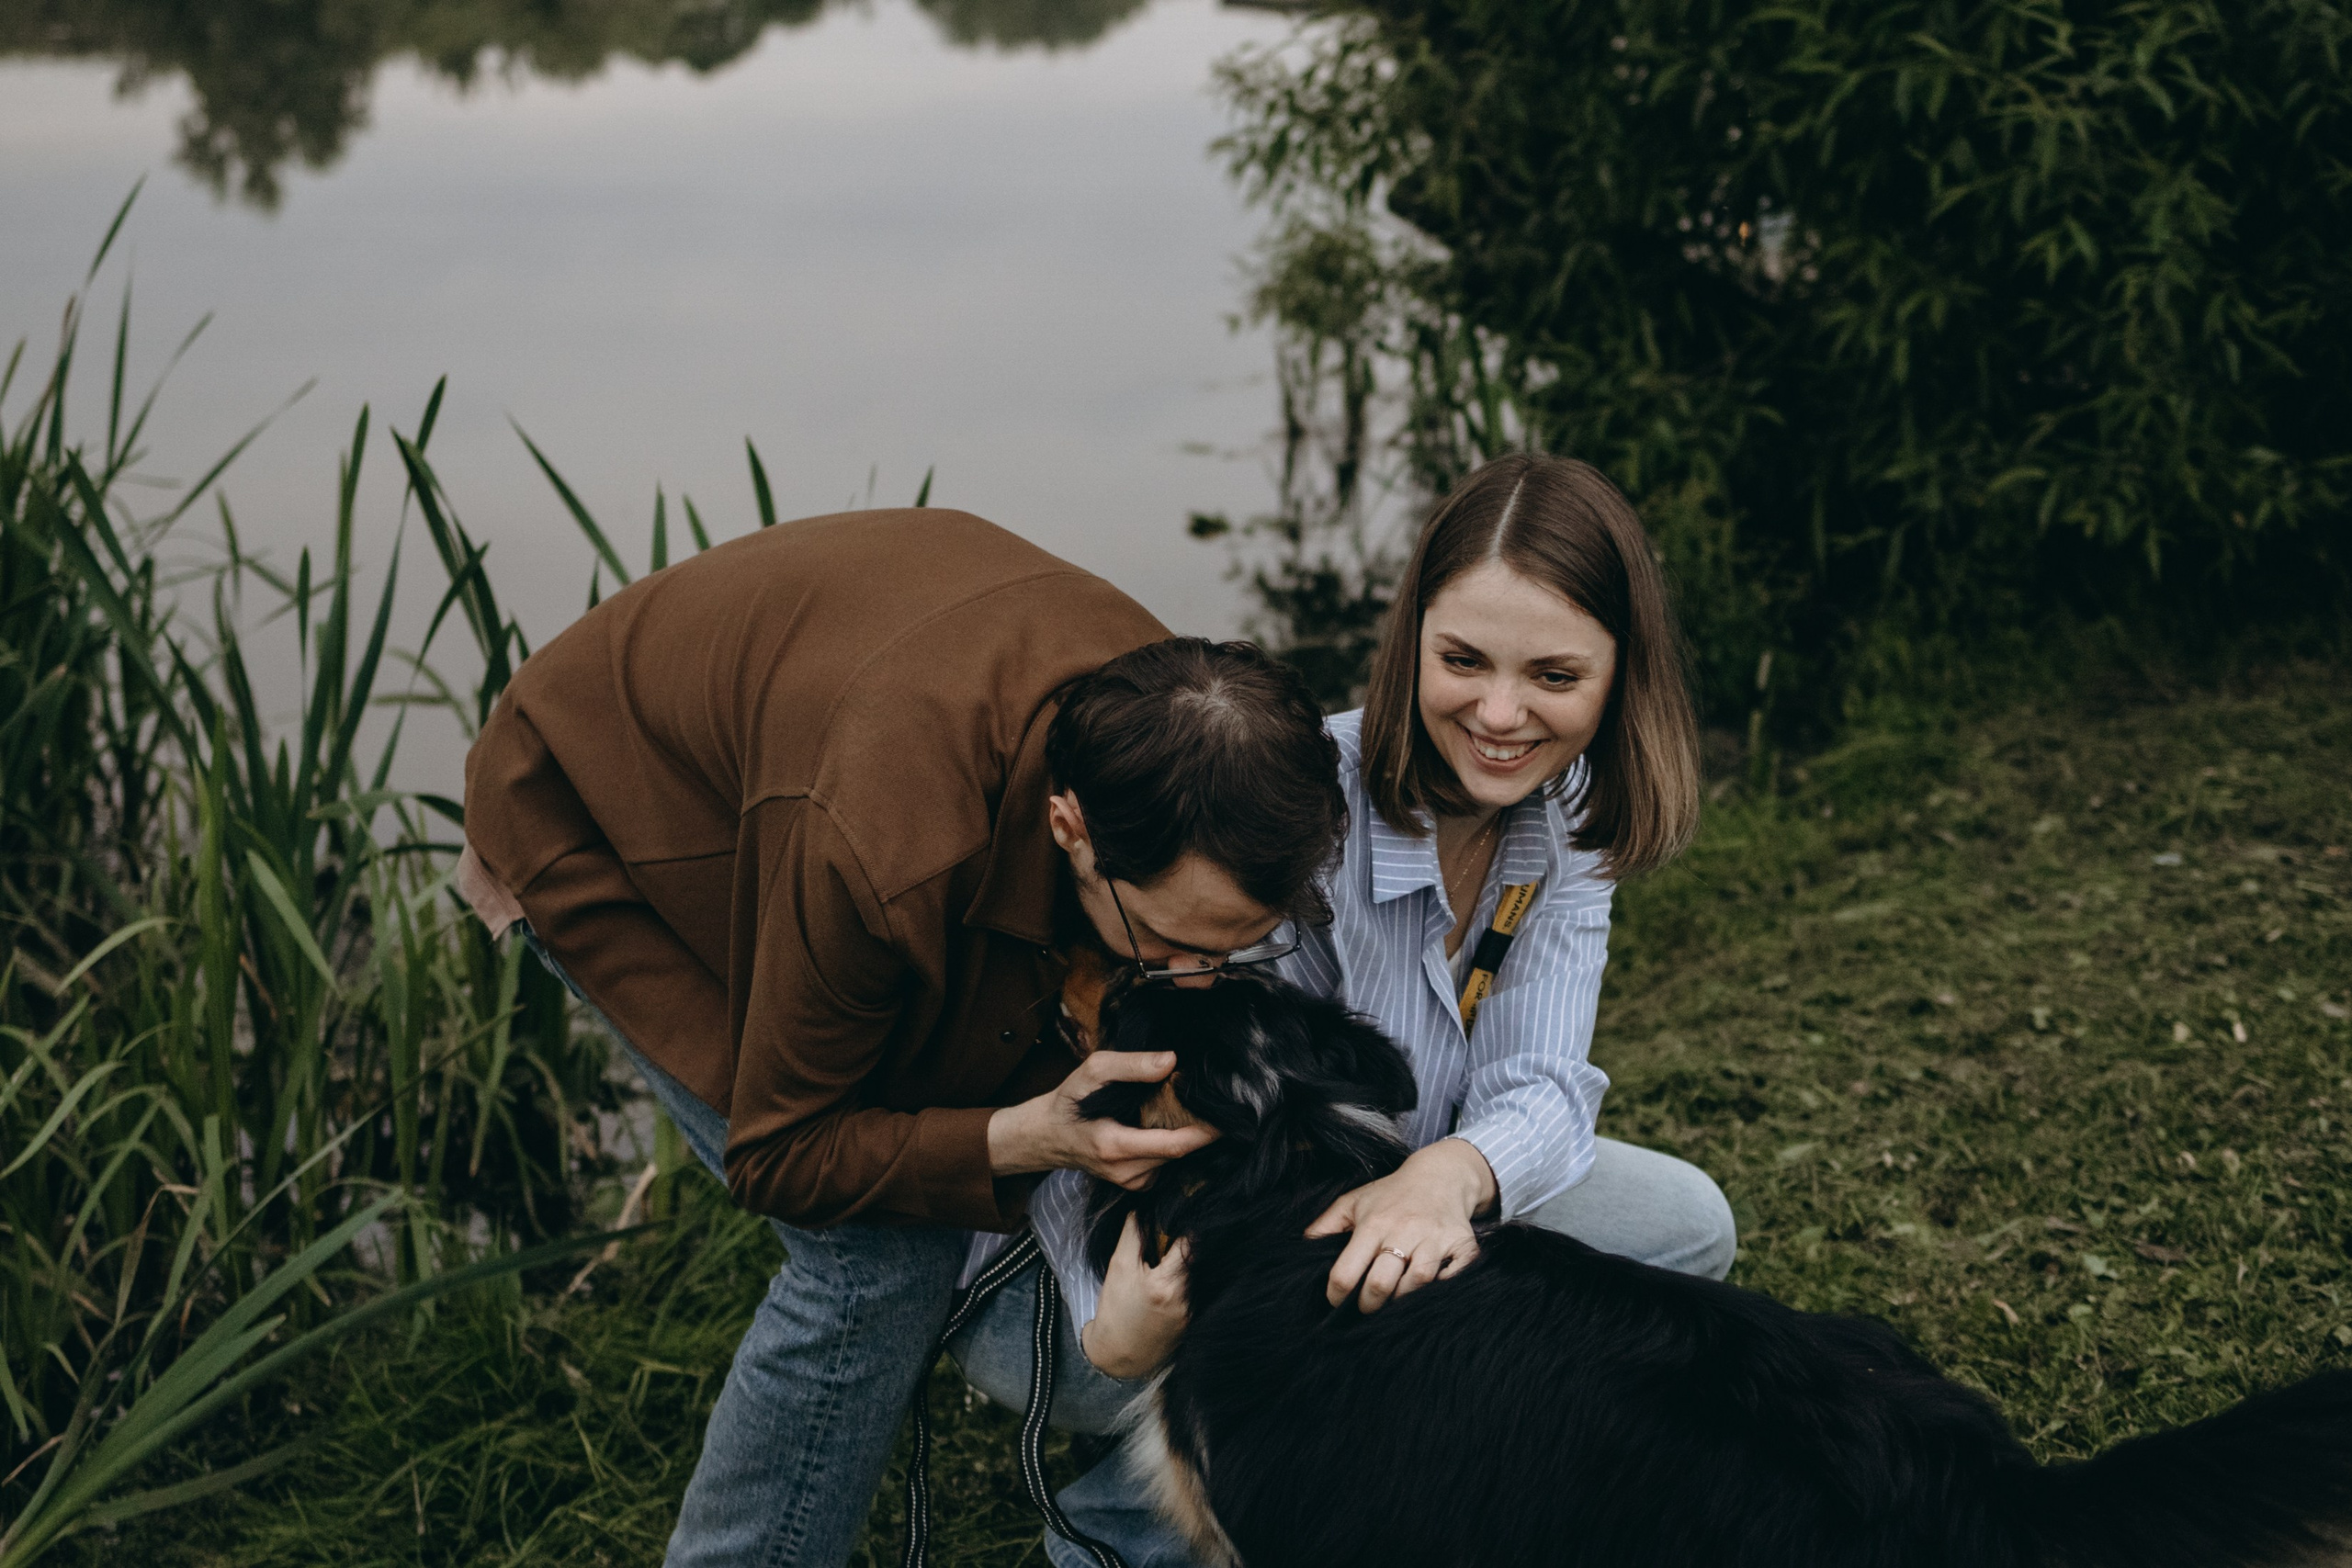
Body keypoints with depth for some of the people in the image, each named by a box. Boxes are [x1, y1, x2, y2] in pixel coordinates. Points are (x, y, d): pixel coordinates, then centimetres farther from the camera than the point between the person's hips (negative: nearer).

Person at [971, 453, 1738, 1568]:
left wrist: (1451, 1175, -41)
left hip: (1354, 1228, 7)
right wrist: (1121, 1329, -48)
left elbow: (1539, 1084, -16)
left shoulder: (1565, 815, -8)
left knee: (1684, 1227, -6)